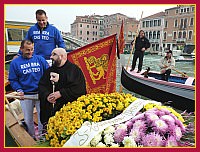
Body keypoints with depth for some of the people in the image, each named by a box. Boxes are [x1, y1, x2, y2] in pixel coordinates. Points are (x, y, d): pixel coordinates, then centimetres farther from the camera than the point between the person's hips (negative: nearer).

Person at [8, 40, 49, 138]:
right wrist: (19, 90, -13)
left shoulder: (40, 59, 2)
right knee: (28, 120, 13)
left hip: (40, 94, 0)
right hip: (25, 96, 0)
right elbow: (13, 80, 2)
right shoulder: (15, 63, 1)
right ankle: (32, 138, 34)